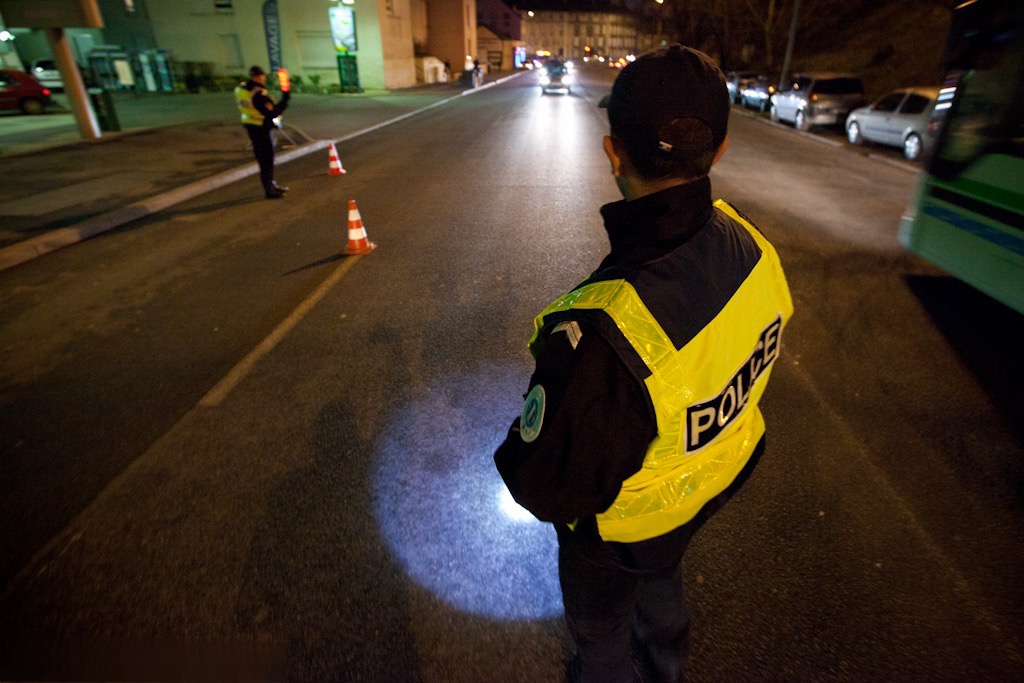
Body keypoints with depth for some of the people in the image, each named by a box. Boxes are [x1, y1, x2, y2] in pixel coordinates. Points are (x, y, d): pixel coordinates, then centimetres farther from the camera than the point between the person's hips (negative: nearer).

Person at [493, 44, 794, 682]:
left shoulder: (601, 333, -46)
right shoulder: (753, 248, -20)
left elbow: (549, 487, -33)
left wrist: (516, 456, -10)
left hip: (620, 520, -7)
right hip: (712, 484, 7)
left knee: (600, 619, 29)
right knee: (661, 579, 39)